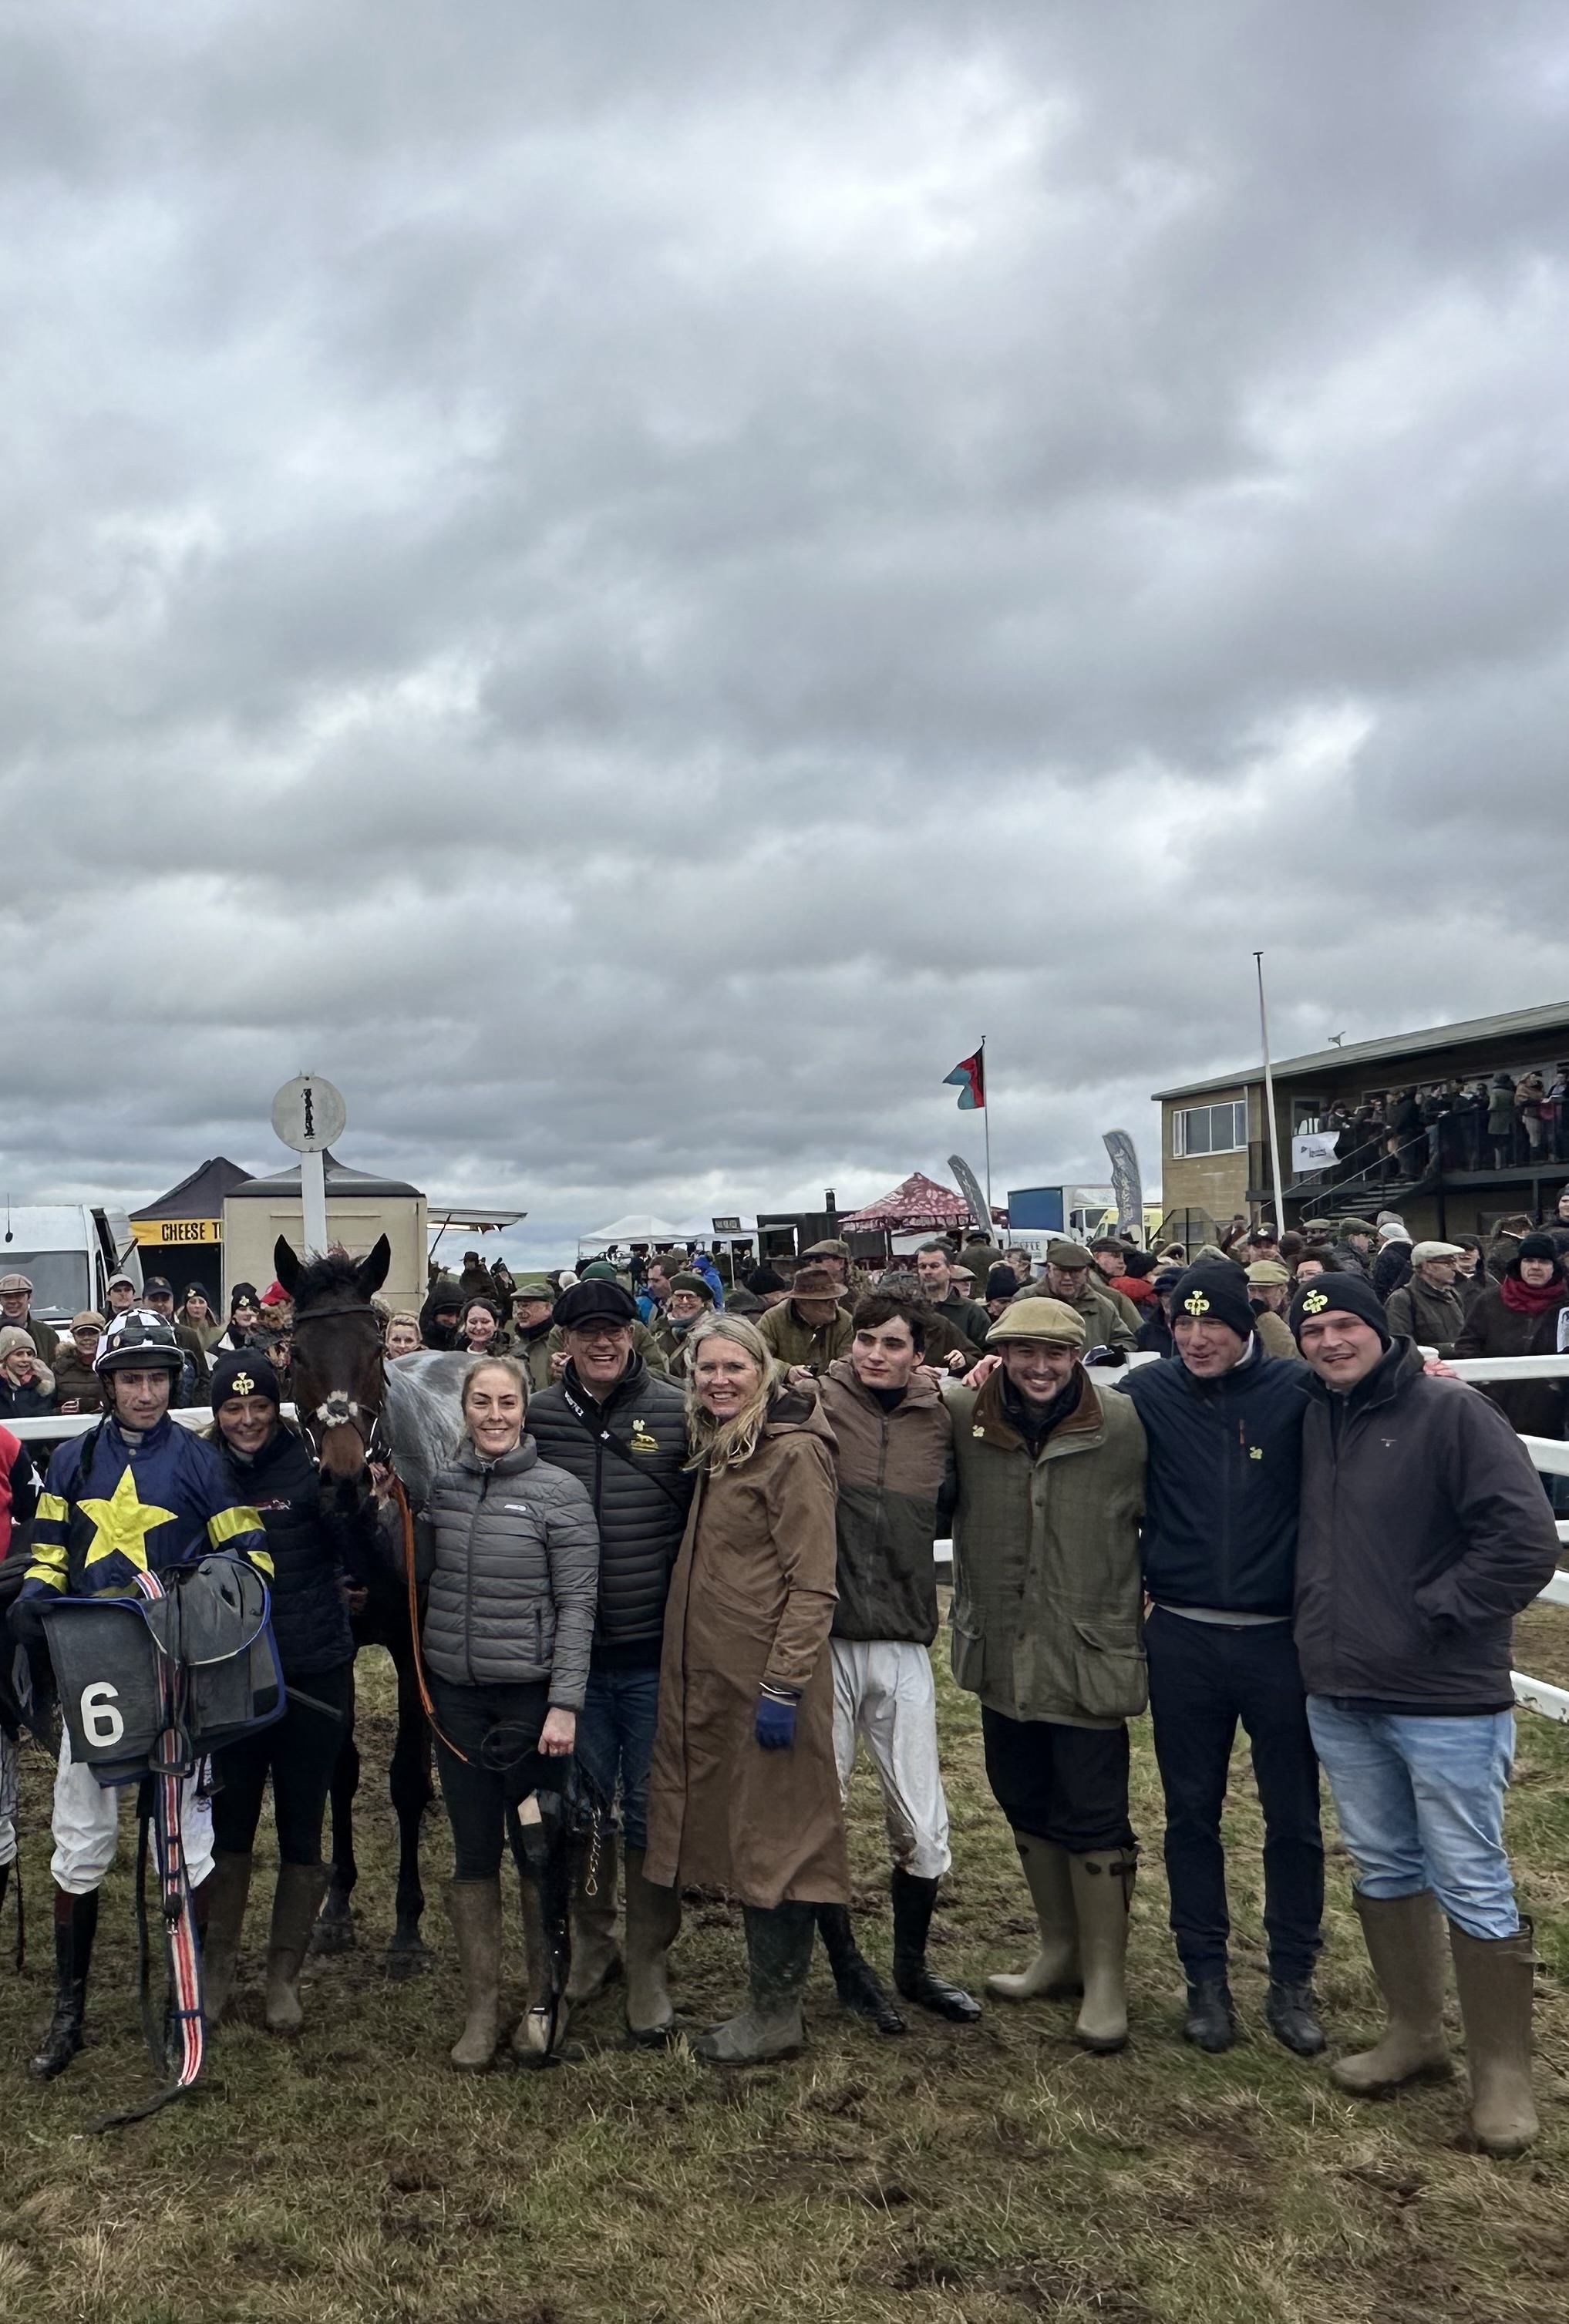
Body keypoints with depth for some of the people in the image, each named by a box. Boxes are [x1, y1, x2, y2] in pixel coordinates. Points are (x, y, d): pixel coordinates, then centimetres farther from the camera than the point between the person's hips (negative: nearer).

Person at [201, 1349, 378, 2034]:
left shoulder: (310, 1469, -9)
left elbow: (361, 1569, -11)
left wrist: (347, 1506, -26)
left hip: (314, 1676, -2)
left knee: (301, 1829, 10)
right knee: (227, 1825, 13)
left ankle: (284, 1973, 27)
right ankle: (217, 1964, 33)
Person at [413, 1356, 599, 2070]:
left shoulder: (560, 1493, -8)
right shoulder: (440, 1485, 4)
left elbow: (576, 1604, -9)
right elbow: (415, 1574, 12)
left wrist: (565, 1703, -14)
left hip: (531, 1692, -3)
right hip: (456, 1694, 4)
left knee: (539, 1850, 5)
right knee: (473, 1853, 11)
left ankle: (546, 1995, 24)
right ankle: (480, 2006, 24)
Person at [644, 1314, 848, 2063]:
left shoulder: (793, 1450, -14)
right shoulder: (716, 1447, 13)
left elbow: (812, 1584, -17)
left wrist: (783, 1685, -20)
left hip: (768, 1673, -9)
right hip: (710, 1672, 9)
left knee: (773, 1834, 2)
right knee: (739, 1830, 15)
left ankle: (776, 2012, 15)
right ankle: (768, 1998, 27)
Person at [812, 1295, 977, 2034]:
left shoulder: (938, 1420, 5)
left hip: (903, 1646, 3)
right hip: (823, 1640, -3)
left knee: (924, 1830, 9)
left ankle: (912, 1965, 33)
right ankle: (848, 1966, 30)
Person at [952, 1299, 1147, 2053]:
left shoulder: (1124, 1427, -12)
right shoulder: (962, 1414, -6)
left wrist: (1144, 1596, 0)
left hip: (1090, 1656, -4)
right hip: (1000, 1651, 4)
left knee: (1094, 1818, 3)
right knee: (1025, 1803, 18)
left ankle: (1106, 1977, 21)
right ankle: (1060, 1948, 38)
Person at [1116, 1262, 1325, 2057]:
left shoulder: (1296, 1391, -6)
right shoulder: (1147, 1393, -3)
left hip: (1280, 1639, -1)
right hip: (1183, 1640, 1)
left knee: (1294, 1818, 9)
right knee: (1192, 1814, 12)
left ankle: (1292, 1980, 27)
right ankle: (1205, 1976, 28)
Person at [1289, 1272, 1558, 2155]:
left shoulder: (1452, 1412, -13)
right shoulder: (1316, 1419, 7)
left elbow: (1527, 1541, -18)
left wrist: (1435, 1614, -15)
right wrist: (1323, 1631, 10)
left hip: (1446, 1701, -6)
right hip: (1341, 1696, 7)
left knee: (1474, 1889, 4)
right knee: (1384, 1870, 18)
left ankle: (1504, 2072, 20)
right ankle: (1415, 2034, 35)